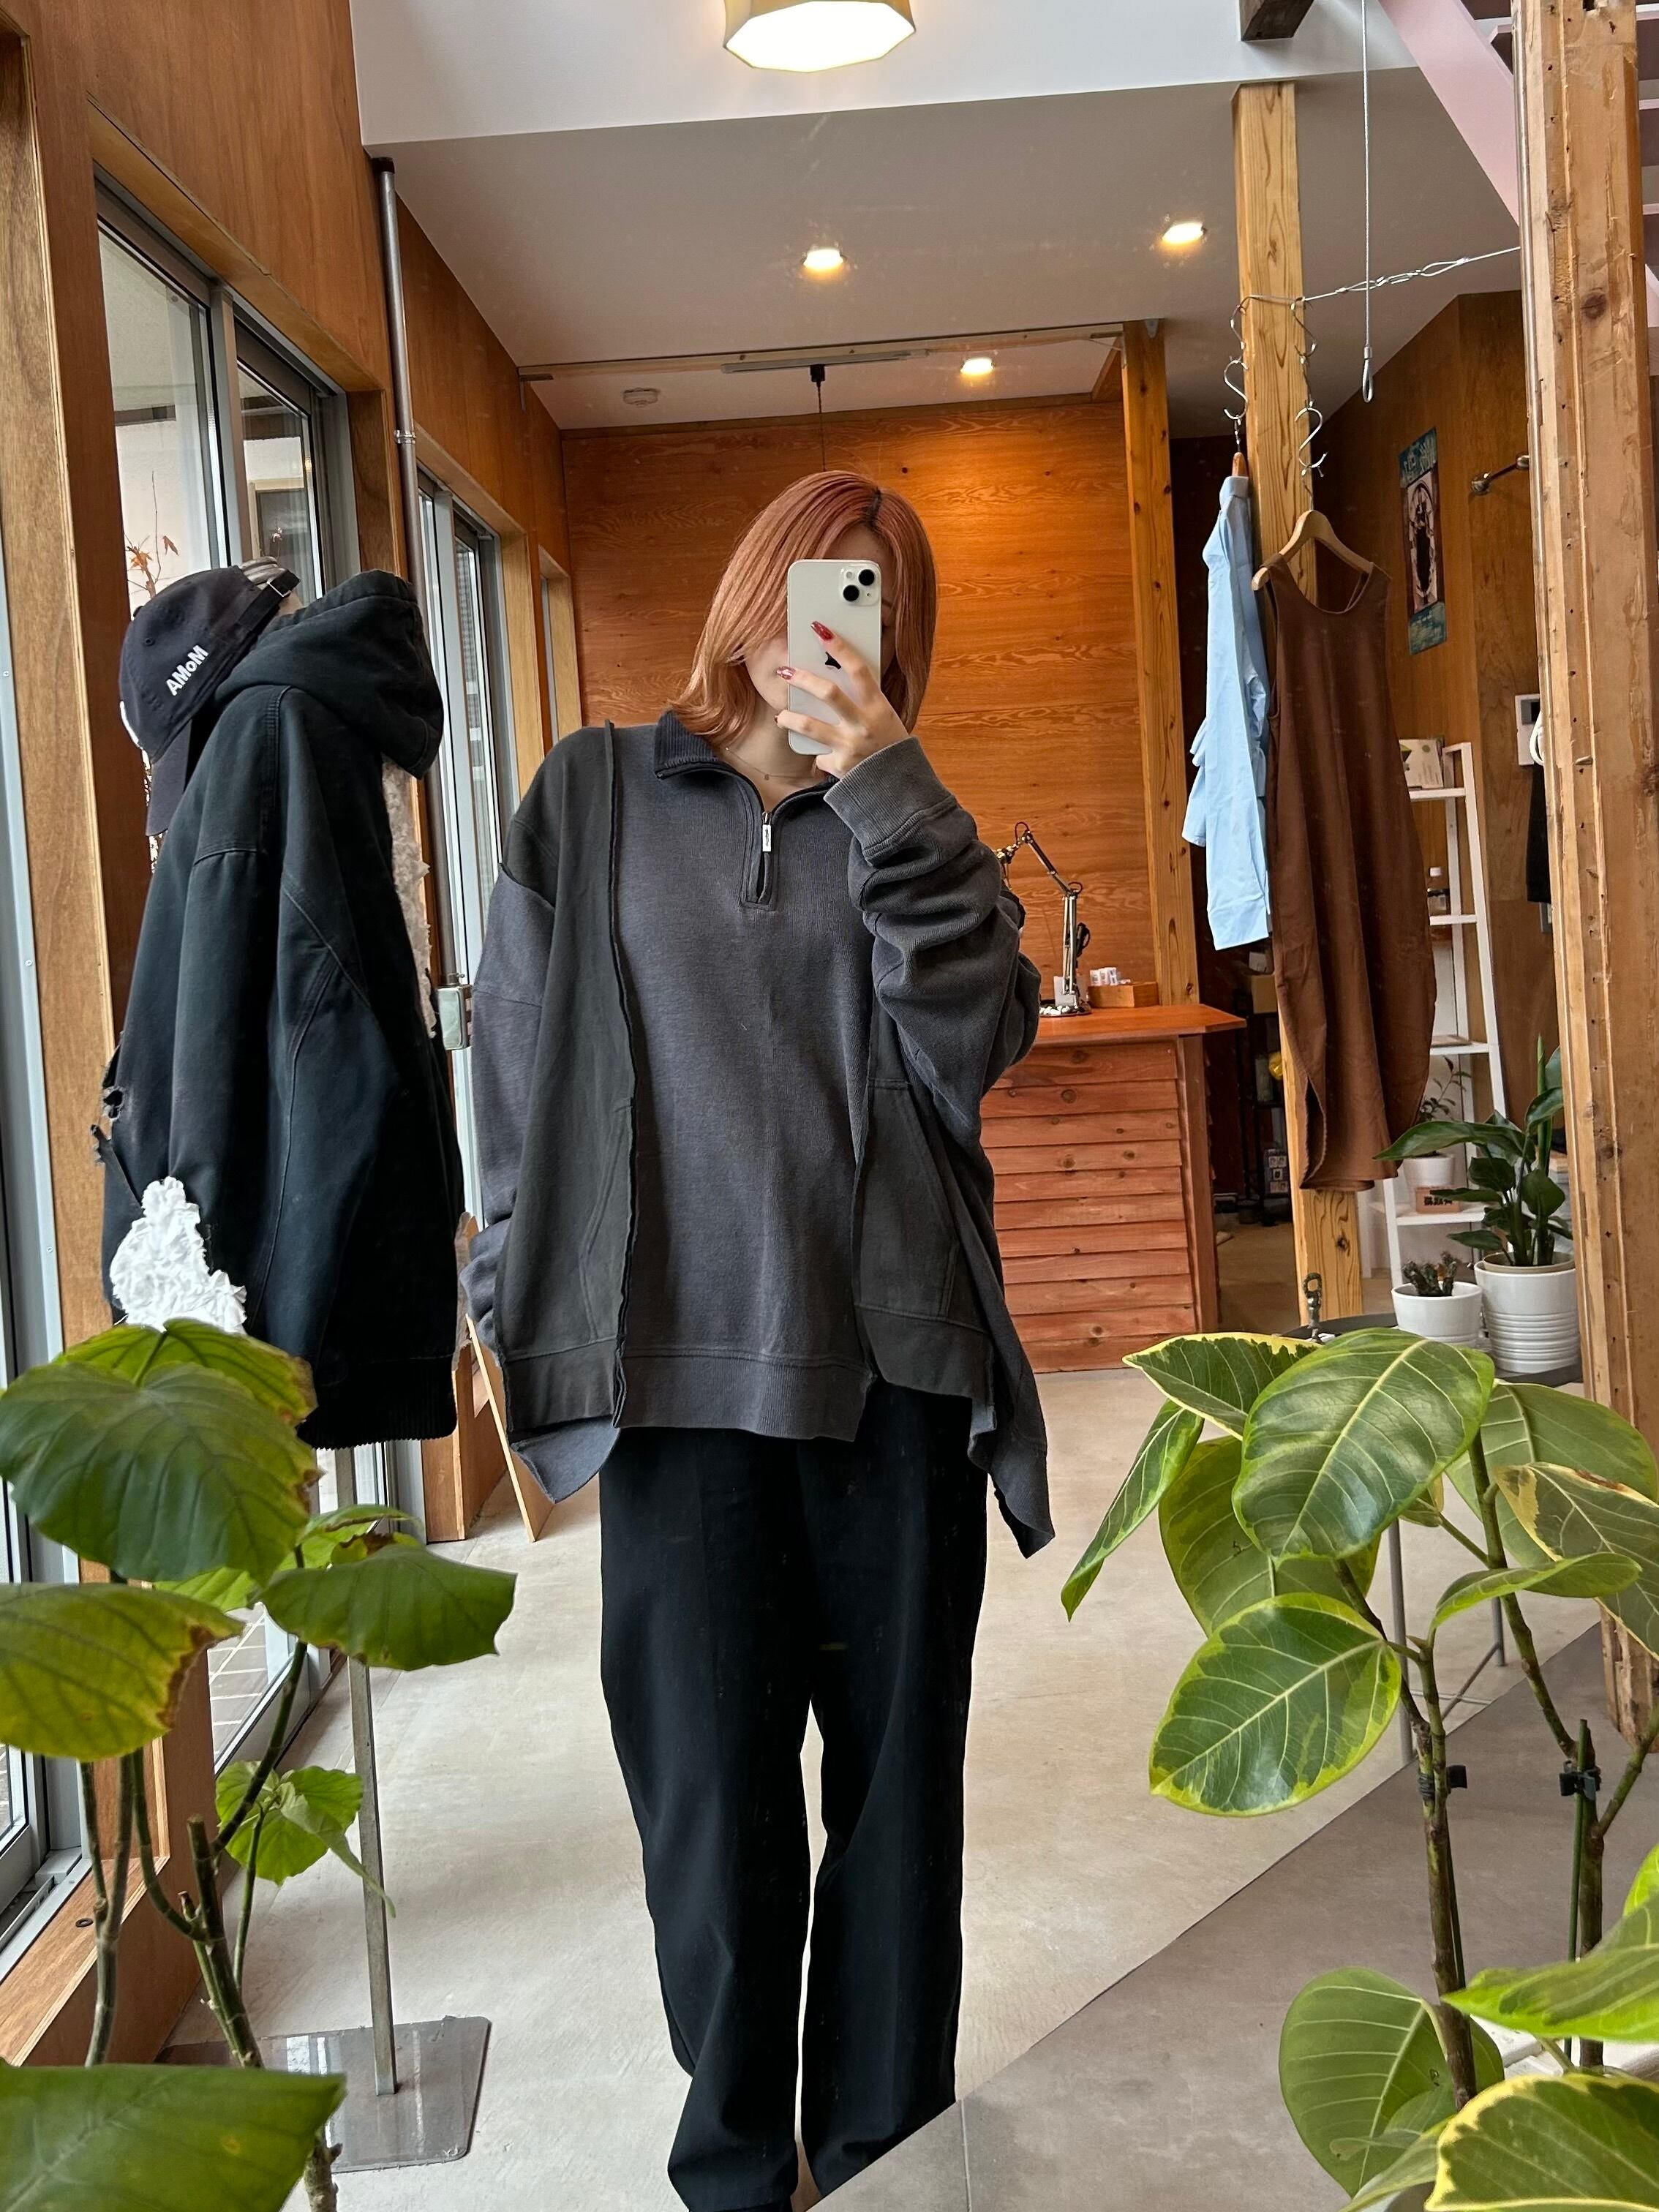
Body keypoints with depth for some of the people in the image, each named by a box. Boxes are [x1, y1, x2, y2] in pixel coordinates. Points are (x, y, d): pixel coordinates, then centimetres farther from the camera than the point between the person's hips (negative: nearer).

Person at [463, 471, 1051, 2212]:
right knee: (710, 1792, 6)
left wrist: (887, 795, -9)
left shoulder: (908, 823, 12)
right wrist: (532, 1303, 3)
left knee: (898, 1781, 10)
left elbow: (977, 1040, -5)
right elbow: (521, 1062, 7)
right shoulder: (594, 798, 8)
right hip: (682, 1365, -1)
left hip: (897, 1364, 2)